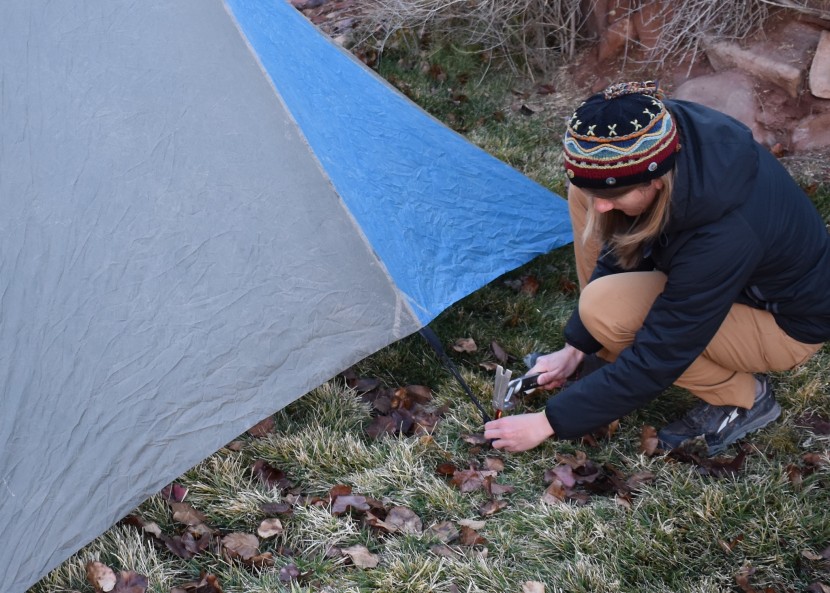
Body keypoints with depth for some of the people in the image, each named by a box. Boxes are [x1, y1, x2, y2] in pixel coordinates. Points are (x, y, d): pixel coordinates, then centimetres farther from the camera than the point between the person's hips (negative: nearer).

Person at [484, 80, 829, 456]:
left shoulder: (723, 236, -41)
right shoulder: (665, 137, -23)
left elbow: (656, 362, -31)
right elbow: (621, 247, -6)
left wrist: (551, 422, -23)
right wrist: (576, 346, -5)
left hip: (785, 321, -6)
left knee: (605, 307, -28)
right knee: (584, 193, -9)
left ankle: (742, 396, -5)